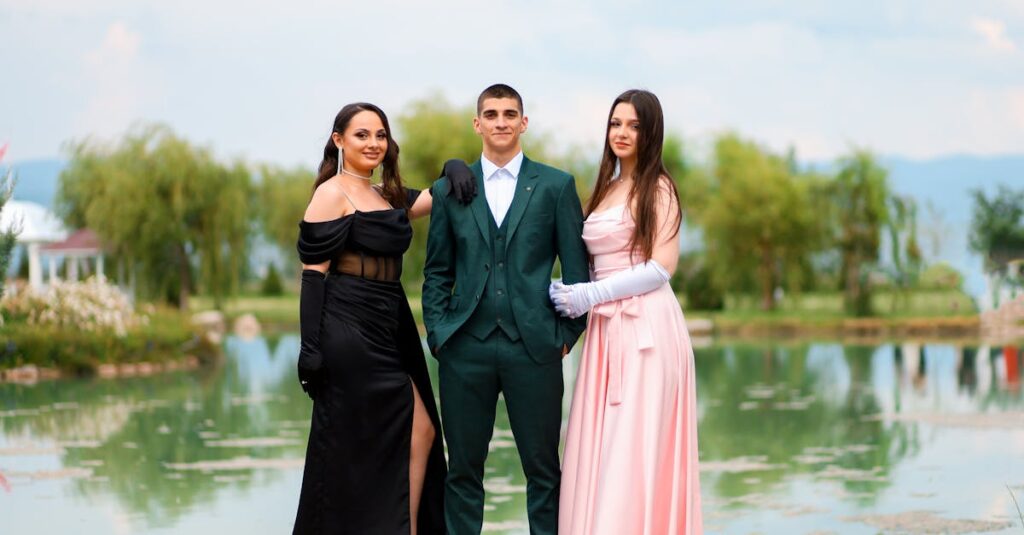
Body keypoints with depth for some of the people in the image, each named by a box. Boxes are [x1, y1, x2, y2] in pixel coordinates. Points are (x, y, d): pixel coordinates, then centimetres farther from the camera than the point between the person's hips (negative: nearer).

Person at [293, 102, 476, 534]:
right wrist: (310, 348, -18)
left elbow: (444, 197, 23)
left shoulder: (386, 196, 16)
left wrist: (454, 168, -1)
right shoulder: (332, 195, -7)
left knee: (420, 432, 2)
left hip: (391, 331, 8)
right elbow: (313, 272, -12)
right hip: (350, 331, -8)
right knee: (355, 449, -4)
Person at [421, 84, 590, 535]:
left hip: (533, 346, -1)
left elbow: (576, 266, 5)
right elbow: (436, 272, 12)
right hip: (466, 347, 1)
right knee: (463, 468, 6)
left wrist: (567, 334, 0)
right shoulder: (450, 188, 10)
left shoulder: (556, 185, 5)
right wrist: (438, 334, 3)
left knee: (542, 468, 3)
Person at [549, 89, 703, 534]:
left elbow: (661, 267, -11)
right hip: (607, 329, 7)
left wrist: (592, 295, -13)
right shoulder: (607, 188, 19)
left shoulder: (657, 187, -3)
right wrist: (574, 294, 3)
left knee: (636, 448, -8)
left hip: (645, 325, -7)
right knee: (600, 449, 3)